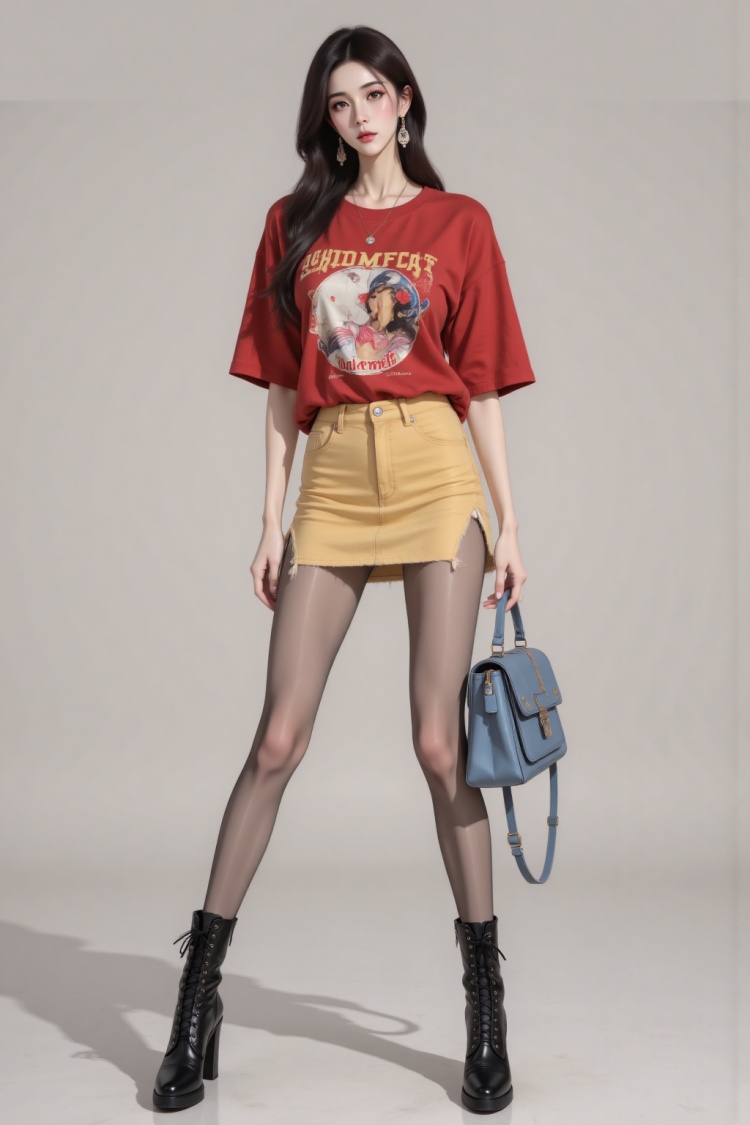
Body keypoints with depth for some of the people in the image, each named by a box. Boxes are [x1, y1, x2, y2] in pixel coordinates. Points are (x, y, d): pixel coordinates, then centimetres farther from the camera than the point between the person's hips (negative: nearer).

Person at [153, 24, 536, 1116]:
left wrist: (508, 523, 1)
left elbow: (483, 383, 6)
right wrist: (272, 519, 5)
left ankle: (488, 1003, 10)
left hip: (436, 475, -2)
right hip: (331, 479, 2)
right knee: (278, 740, 1)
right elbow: (282, 384, 11)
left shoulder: (459, 222, 9)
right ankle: (199, 991, 11)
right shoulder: (295, 223, 14)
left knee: (440, 741, -3)